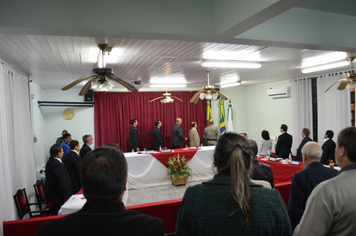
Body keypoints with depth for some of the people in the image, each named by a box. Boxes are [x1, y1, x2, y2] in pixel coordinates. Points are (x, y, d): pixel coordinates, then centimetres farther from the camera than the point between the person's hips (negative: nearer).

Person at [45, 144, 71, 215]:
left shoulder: (50, 162, 8)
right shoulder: (58, 165, -24)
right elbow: (62, 183, -24)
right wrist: (66, 197, -14)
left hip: (52, 194, 10)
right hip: (59, 197, -10)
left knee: (56, 214, 17)